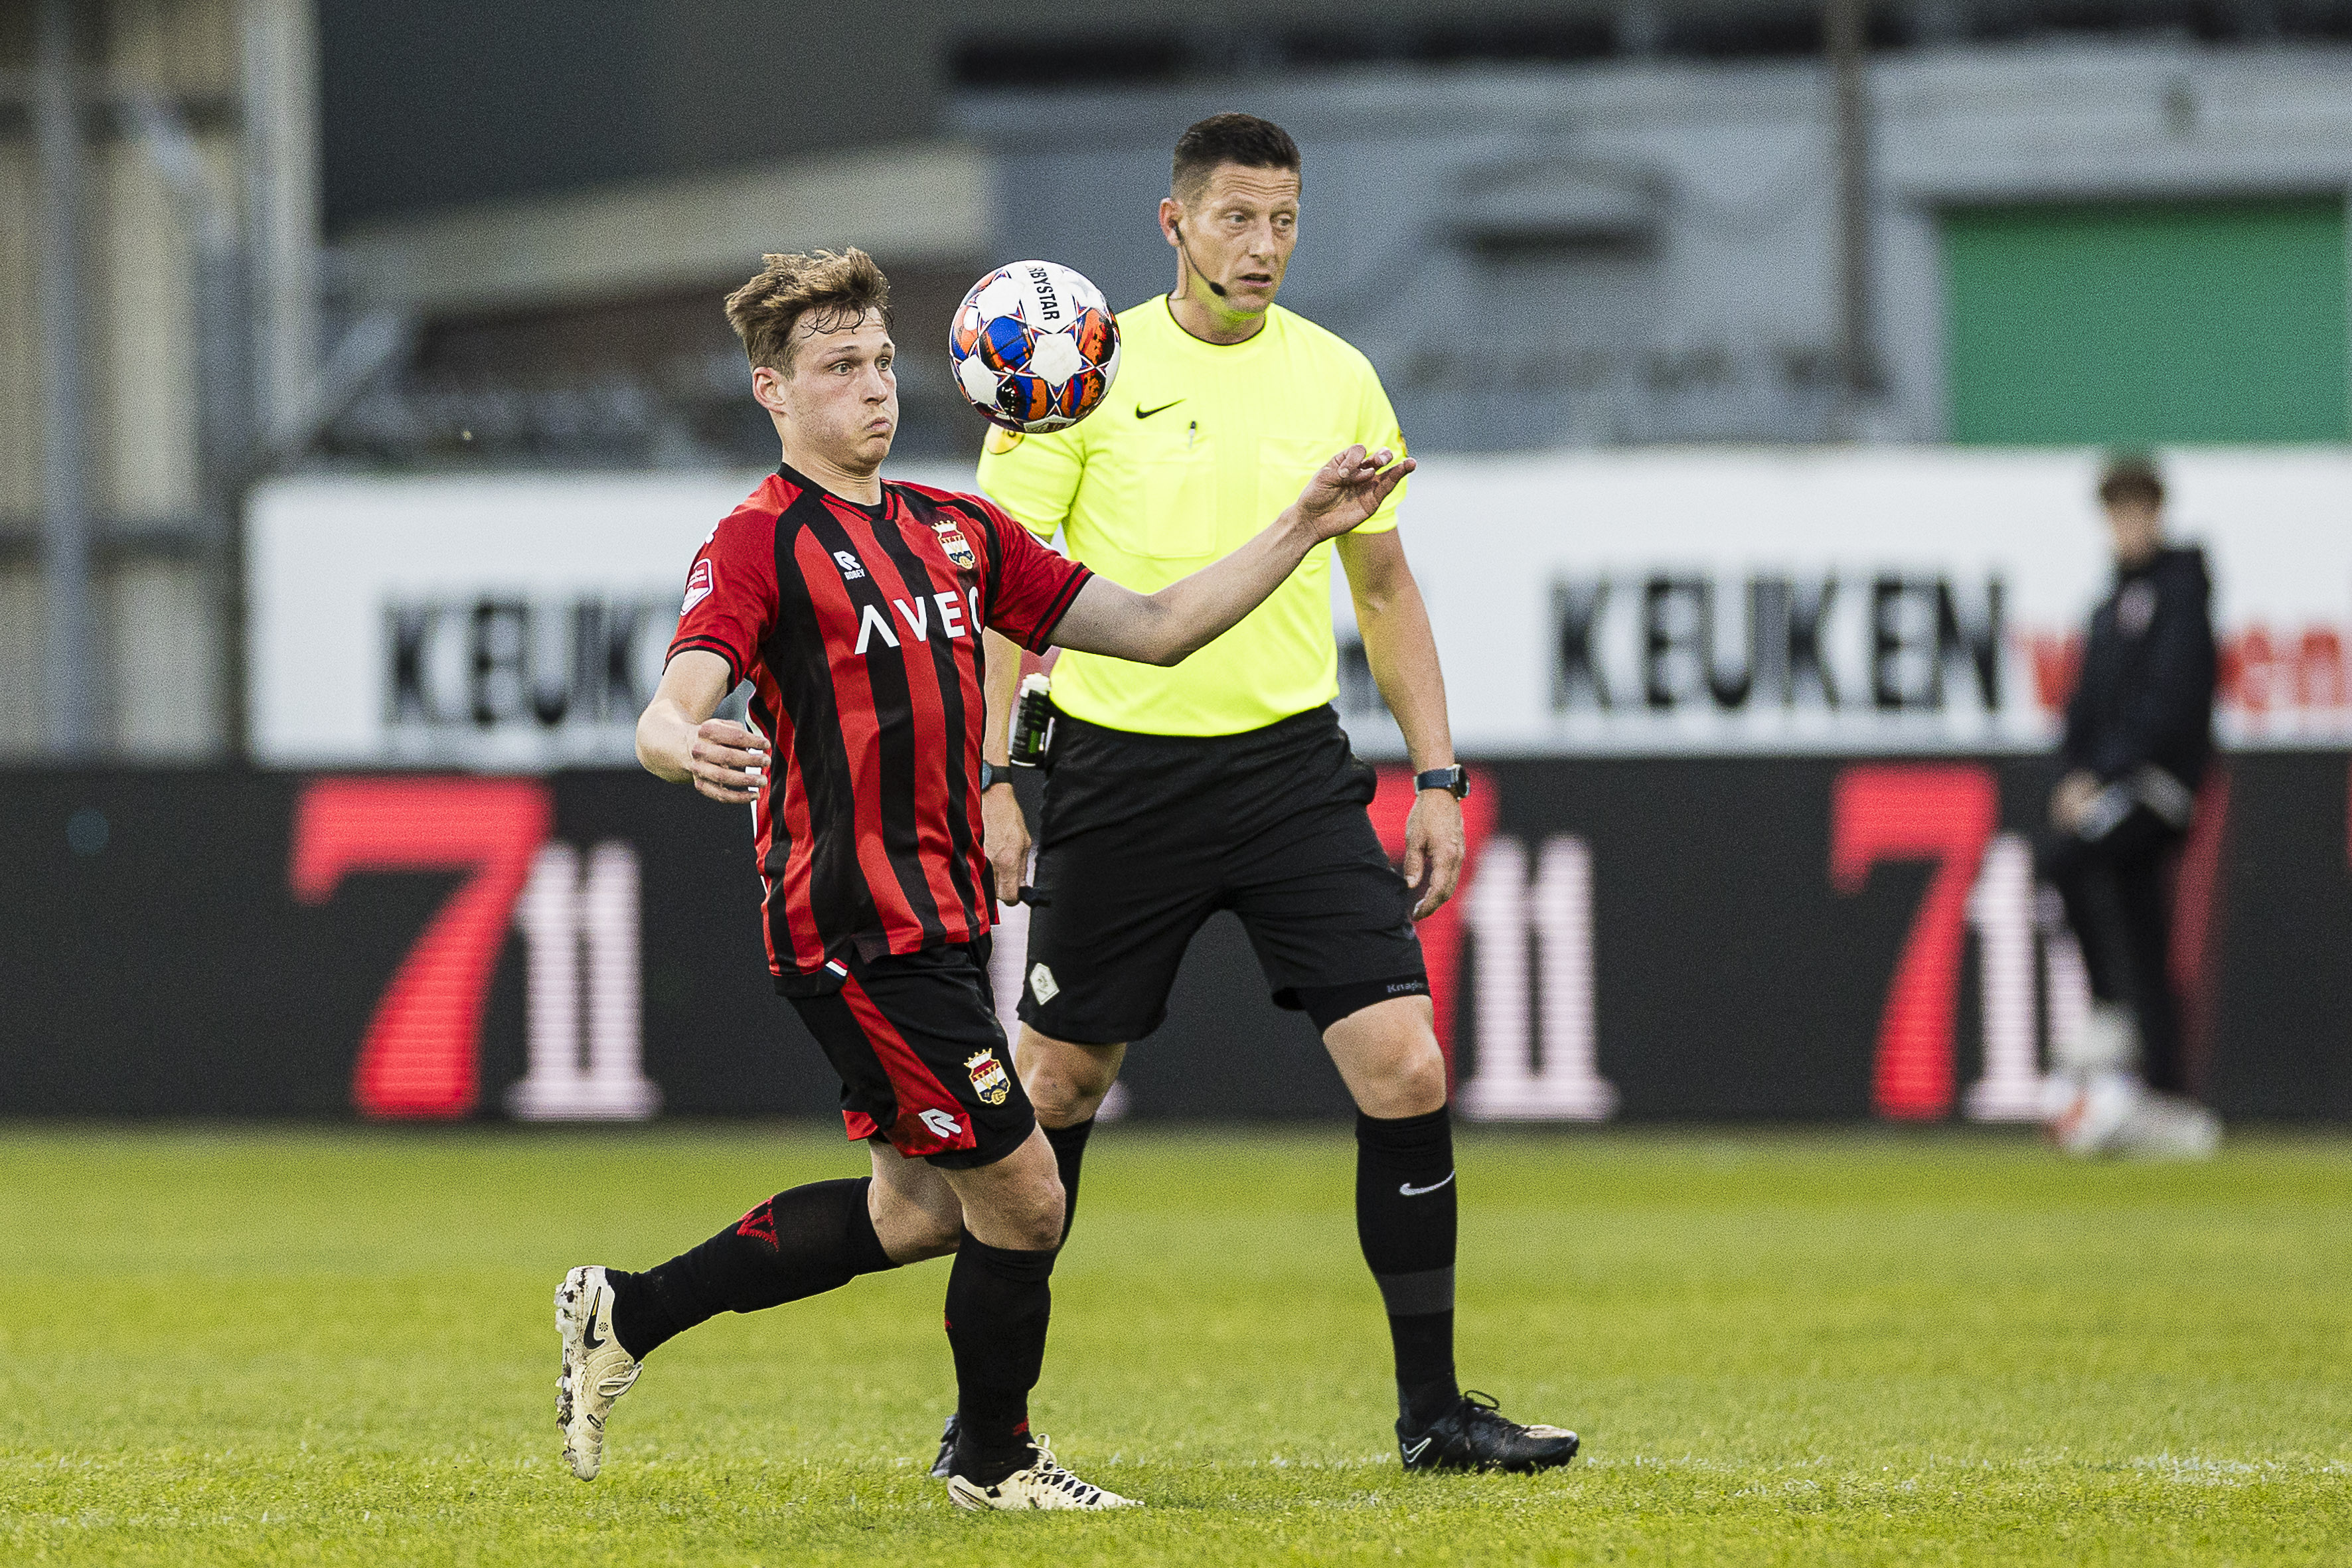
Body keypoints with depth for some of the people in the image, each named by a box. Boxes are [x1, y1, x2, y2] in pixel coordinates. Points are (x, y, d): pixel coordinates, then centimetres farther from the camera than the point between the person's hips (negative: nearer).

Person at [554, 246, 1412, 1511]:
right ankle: (994, 1462, 17)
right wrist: (688, 748, -49)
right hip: (853, 929, -9)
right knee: (1020, 1198, -5)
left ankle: (625, 1317, 26)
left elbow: (1154, 627, 15)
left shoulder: (955, 532, 13)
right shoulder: (761, 543, -10)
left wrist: (1305, 527, 6)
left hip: (939, 922, 9)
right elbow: (670, 711, -25)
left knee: (917, 1210, 17)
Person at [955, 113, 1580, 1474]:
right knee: (1060, 1080, 6)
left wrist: (1438, 777, 7)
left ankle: (1432, 1409, 0)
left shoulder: (1337, 379, 5)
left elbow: (1386, 589, 13)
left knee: (1404, 1064, -9)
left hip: (1291, 766, 2)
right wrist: (996, 778, -8)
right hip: (1118, 772, -2)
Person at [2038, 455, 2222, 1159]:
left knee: (2061, 857, -28)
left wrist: (2103, 775, -18)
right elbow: (2089, 703, 22)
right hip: (2107, 781, 8)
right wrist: (2074, 775, 5)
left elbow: (2172, 699, -14)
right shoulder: (2113, 604, 20)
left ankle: (2114, 1015, -18)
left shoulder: (2181, 588, -5)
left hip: (2161, 777, -8)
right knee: (2142, 948, 3)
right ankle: (2171, 1107, 3)